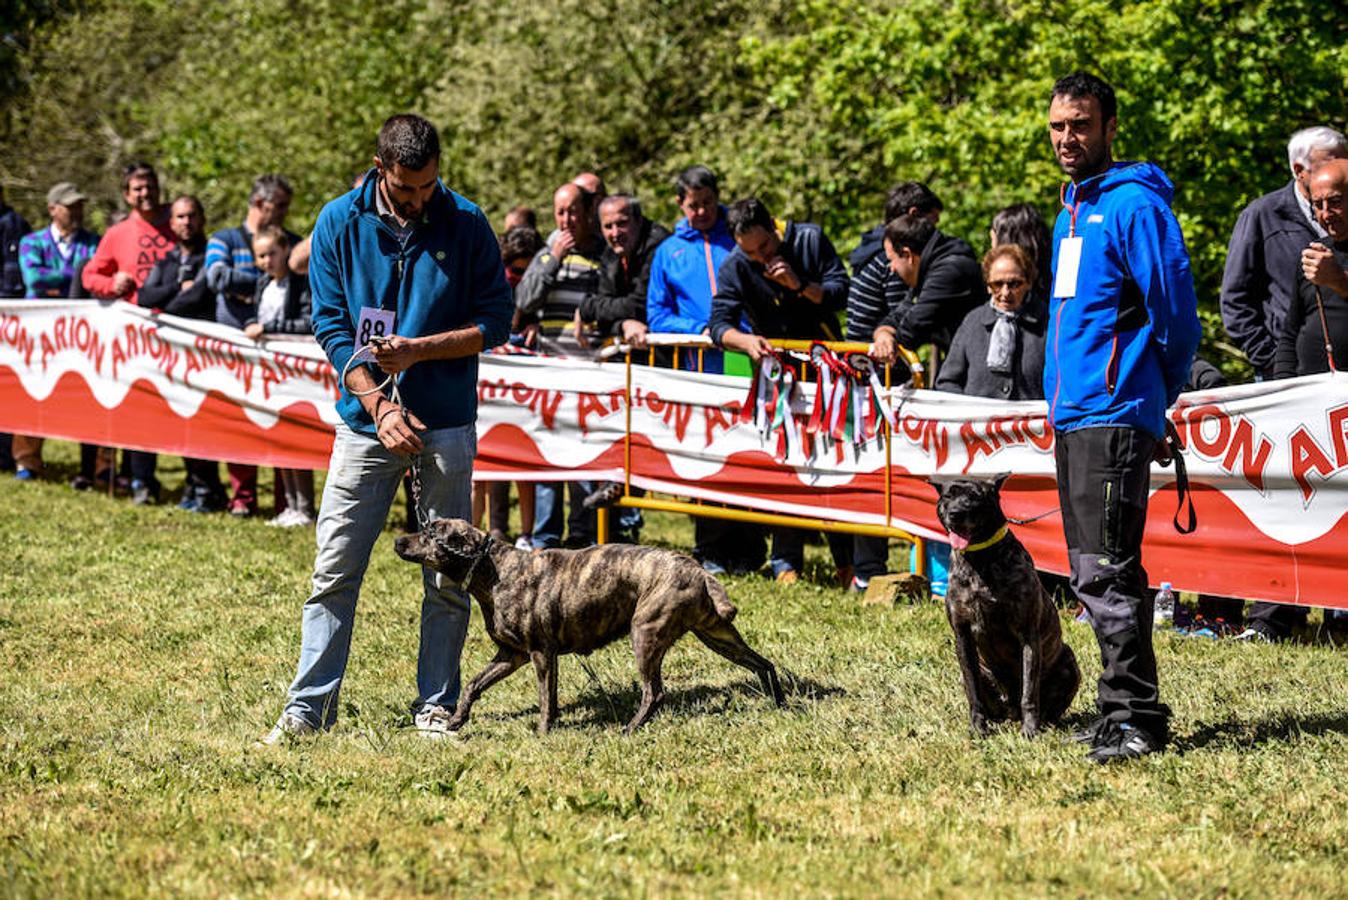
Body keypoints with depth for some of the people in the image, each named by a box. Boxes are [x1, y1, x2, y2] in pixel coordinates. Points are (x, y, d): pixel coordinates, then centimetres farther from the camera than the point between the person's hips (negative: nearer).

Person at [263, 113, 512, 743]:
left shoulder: (466, 224, -3)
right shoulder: (339, 224, -3)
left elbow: (494, 322, -2)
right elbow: (332, 328, -4)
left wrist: (418, 349, -15)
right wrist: (379, 406, -13)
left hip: (447, 423, 0)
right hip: (366, 418, 0)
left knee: (448, 577, 4)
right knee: (335, 571, -1)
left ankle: (436, 707, 14)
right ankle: (308, 707, 3)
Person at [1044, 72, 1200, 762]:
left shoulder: (1133, 204, -10)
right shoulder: (1071, 211, 18)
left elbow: (1176, 310, -11)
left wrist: (1150, 394, -1)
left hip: (1113, 415, -10)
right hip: (1072, 414, 10)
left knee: (1105, 573, -13)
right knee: (1093, 573, 12)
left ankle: (1136, 718, -11)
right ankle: (1119, 711, 18)